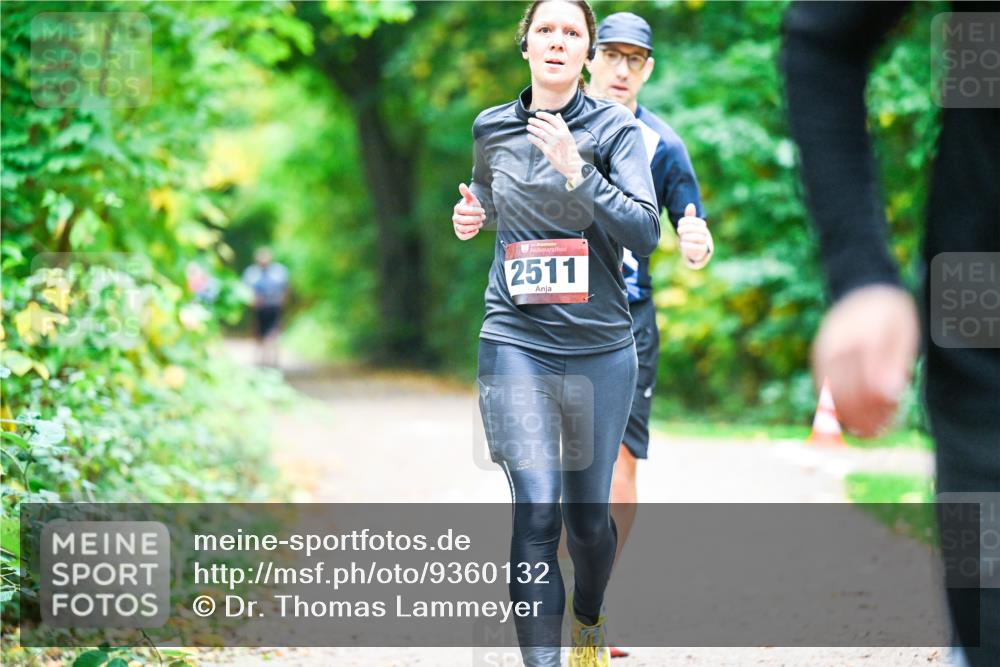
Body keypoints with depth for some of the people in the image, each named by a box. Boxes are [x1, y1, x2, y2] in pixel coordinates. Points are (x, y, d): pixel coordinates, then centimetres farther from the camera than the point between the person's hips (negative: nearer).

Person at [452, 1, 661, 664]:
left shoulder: (615, 128, -3)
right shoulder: (491, 129, 6)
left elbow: (645, 232, -14)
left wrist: (578, 172, -25)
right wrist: (471, 218, 5)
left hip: (601, 348, 0)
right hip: (516, 341, 0)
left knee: (588, 514, 12)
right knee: (537, 510, -15)